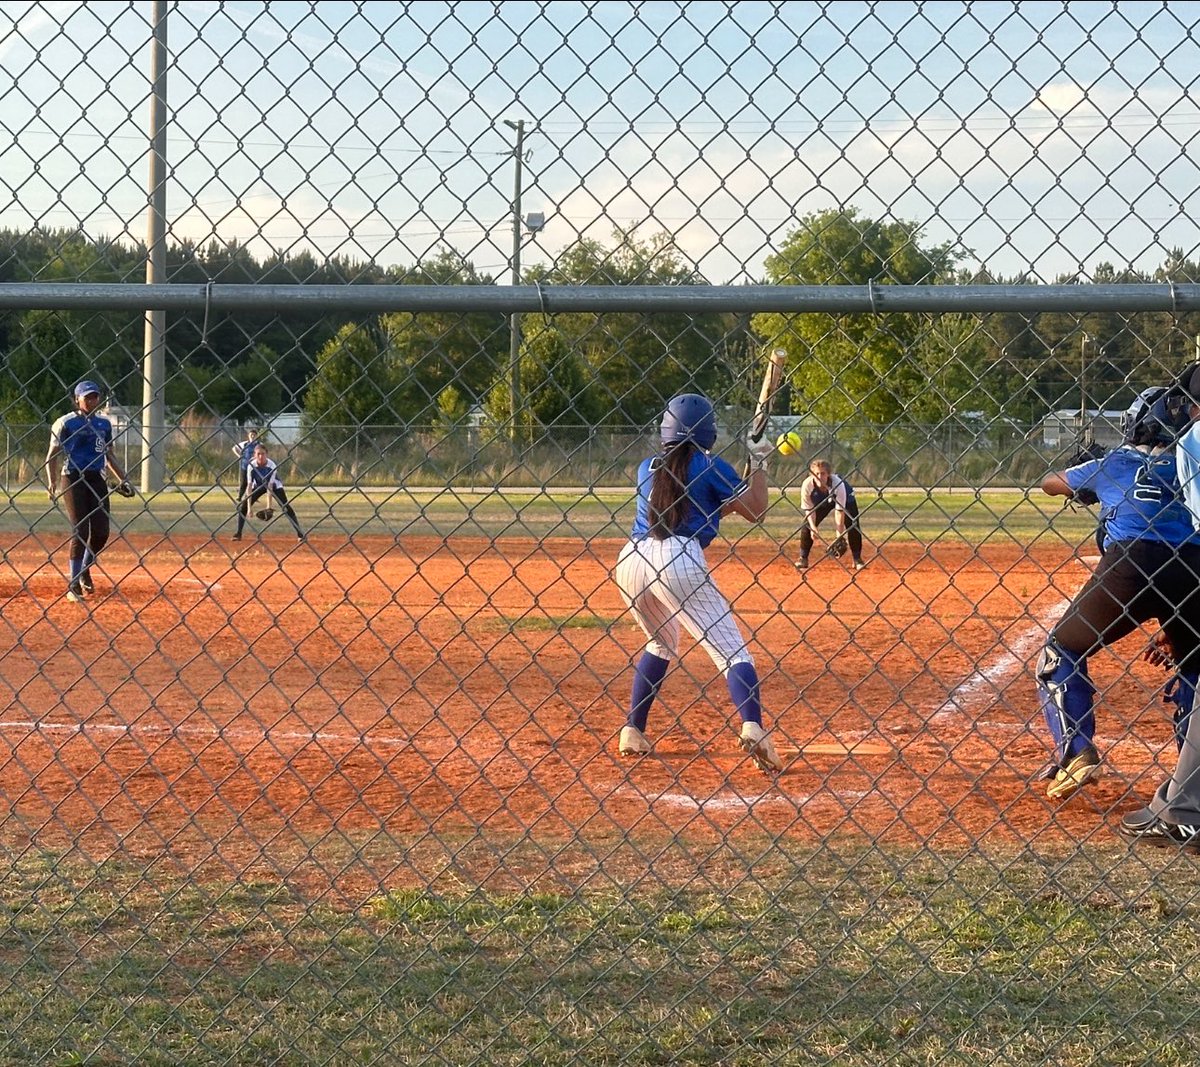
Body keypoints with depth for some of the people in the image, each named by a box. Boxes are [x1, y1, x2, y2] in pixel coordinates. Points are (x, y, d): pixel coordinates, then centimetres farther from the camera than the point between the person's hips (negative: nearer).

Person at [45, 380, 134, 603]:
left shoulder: (104, 424, 11)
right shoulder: (66, 423, -2)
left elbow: (110, 456, 20)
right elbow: (52, 455, -1)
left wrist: (122, 480, 10)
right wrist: (51, 483, -13)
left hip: (97, 478, 4)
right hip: (72, 478, -4)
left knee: (101, 532, -2)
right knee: (80, 530, -10)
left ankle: (84, 570, 25)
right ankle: (73, 585, -1)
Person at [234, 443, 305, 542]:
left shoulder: (272, 466, -32)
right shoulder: (251, 466, -27)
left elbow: (270, 486, -32)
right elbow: (249, 486, -29)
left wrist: (268, 507, -37)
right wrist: (249, 507, -34)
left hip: (274, 486, -2)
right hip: (258, 486, 2)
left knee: (286, 507, -16)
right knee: (243, 506, -11)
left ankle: (300, 534, -13)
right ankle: (238, 533, 2)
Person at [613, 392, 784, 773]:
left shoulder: (647, 468, 20)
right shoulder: (709, 466, 4)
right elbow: (756, 511, 7)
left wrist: (723, 502, 36)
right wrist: (758, 463, 17)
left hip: (632, 560, 6)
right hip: (679, 562, -6)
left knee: (661, 644, 29)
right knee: (731, 650, -4)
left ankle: (632, 732, 23)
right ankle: (752, 728, -26)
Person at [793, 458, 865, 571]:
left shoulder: (838, 484, -41)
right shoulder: (807, 485, -34)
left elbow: (839, 511, -37)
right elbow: (809, 509, -23)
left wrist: (840, 536, -38)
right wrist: (813, 527, -38)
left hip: (846, 499, -2)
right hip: (821, 502, 2)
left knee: (852, 526, -15)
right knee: (807, 524, -12)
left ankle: (857, 559, 0)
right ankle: (803, 558, 1)